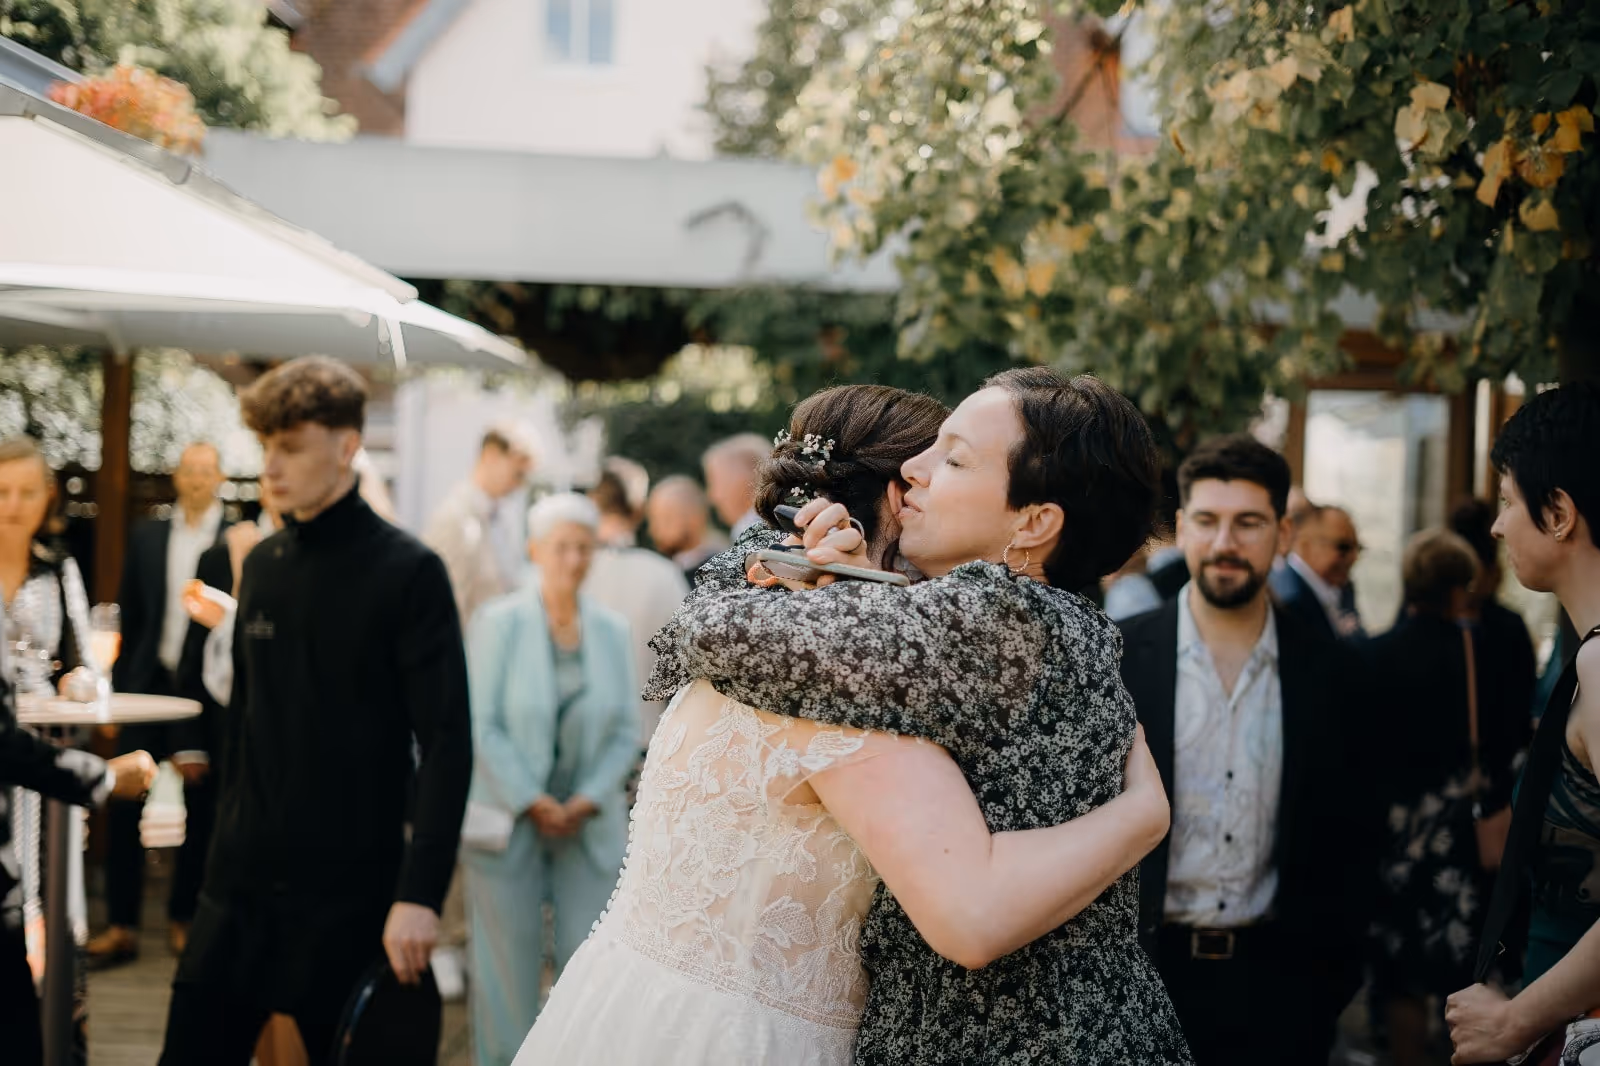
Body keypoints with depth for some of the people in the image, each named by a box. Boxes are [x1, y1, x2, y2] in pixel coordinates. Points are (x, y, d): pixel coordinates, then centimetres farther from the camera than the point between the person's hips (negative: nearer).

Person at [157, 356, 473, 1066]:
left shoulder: (408, 573, -8)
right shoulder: (262, 567, 10)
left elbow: (447, 746, -12)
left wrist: (420, 894, -18)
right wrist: (227, 849, 14)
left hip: (351, 899, -5)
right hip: (242, 886, 5)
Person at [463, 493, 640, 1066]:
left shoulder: (613, 630, 6)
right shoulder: (499, 622, -4)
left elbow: (626, 732, 5)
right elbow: (482, 725, -8)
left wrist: (586, 801, -8)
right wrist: (532, 803, -12)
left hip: (590, 824, 3)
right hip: (510, 820, -3)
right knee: (510, 968, 2)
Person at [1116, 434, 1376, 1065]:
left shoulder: (1326, 672, 2)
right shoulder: (1115, 658, -3)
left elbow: (1352, 834, 8)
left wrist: (1335, 966, 3)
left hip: (1277, 980, 1)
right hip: (1145, 972, -1)